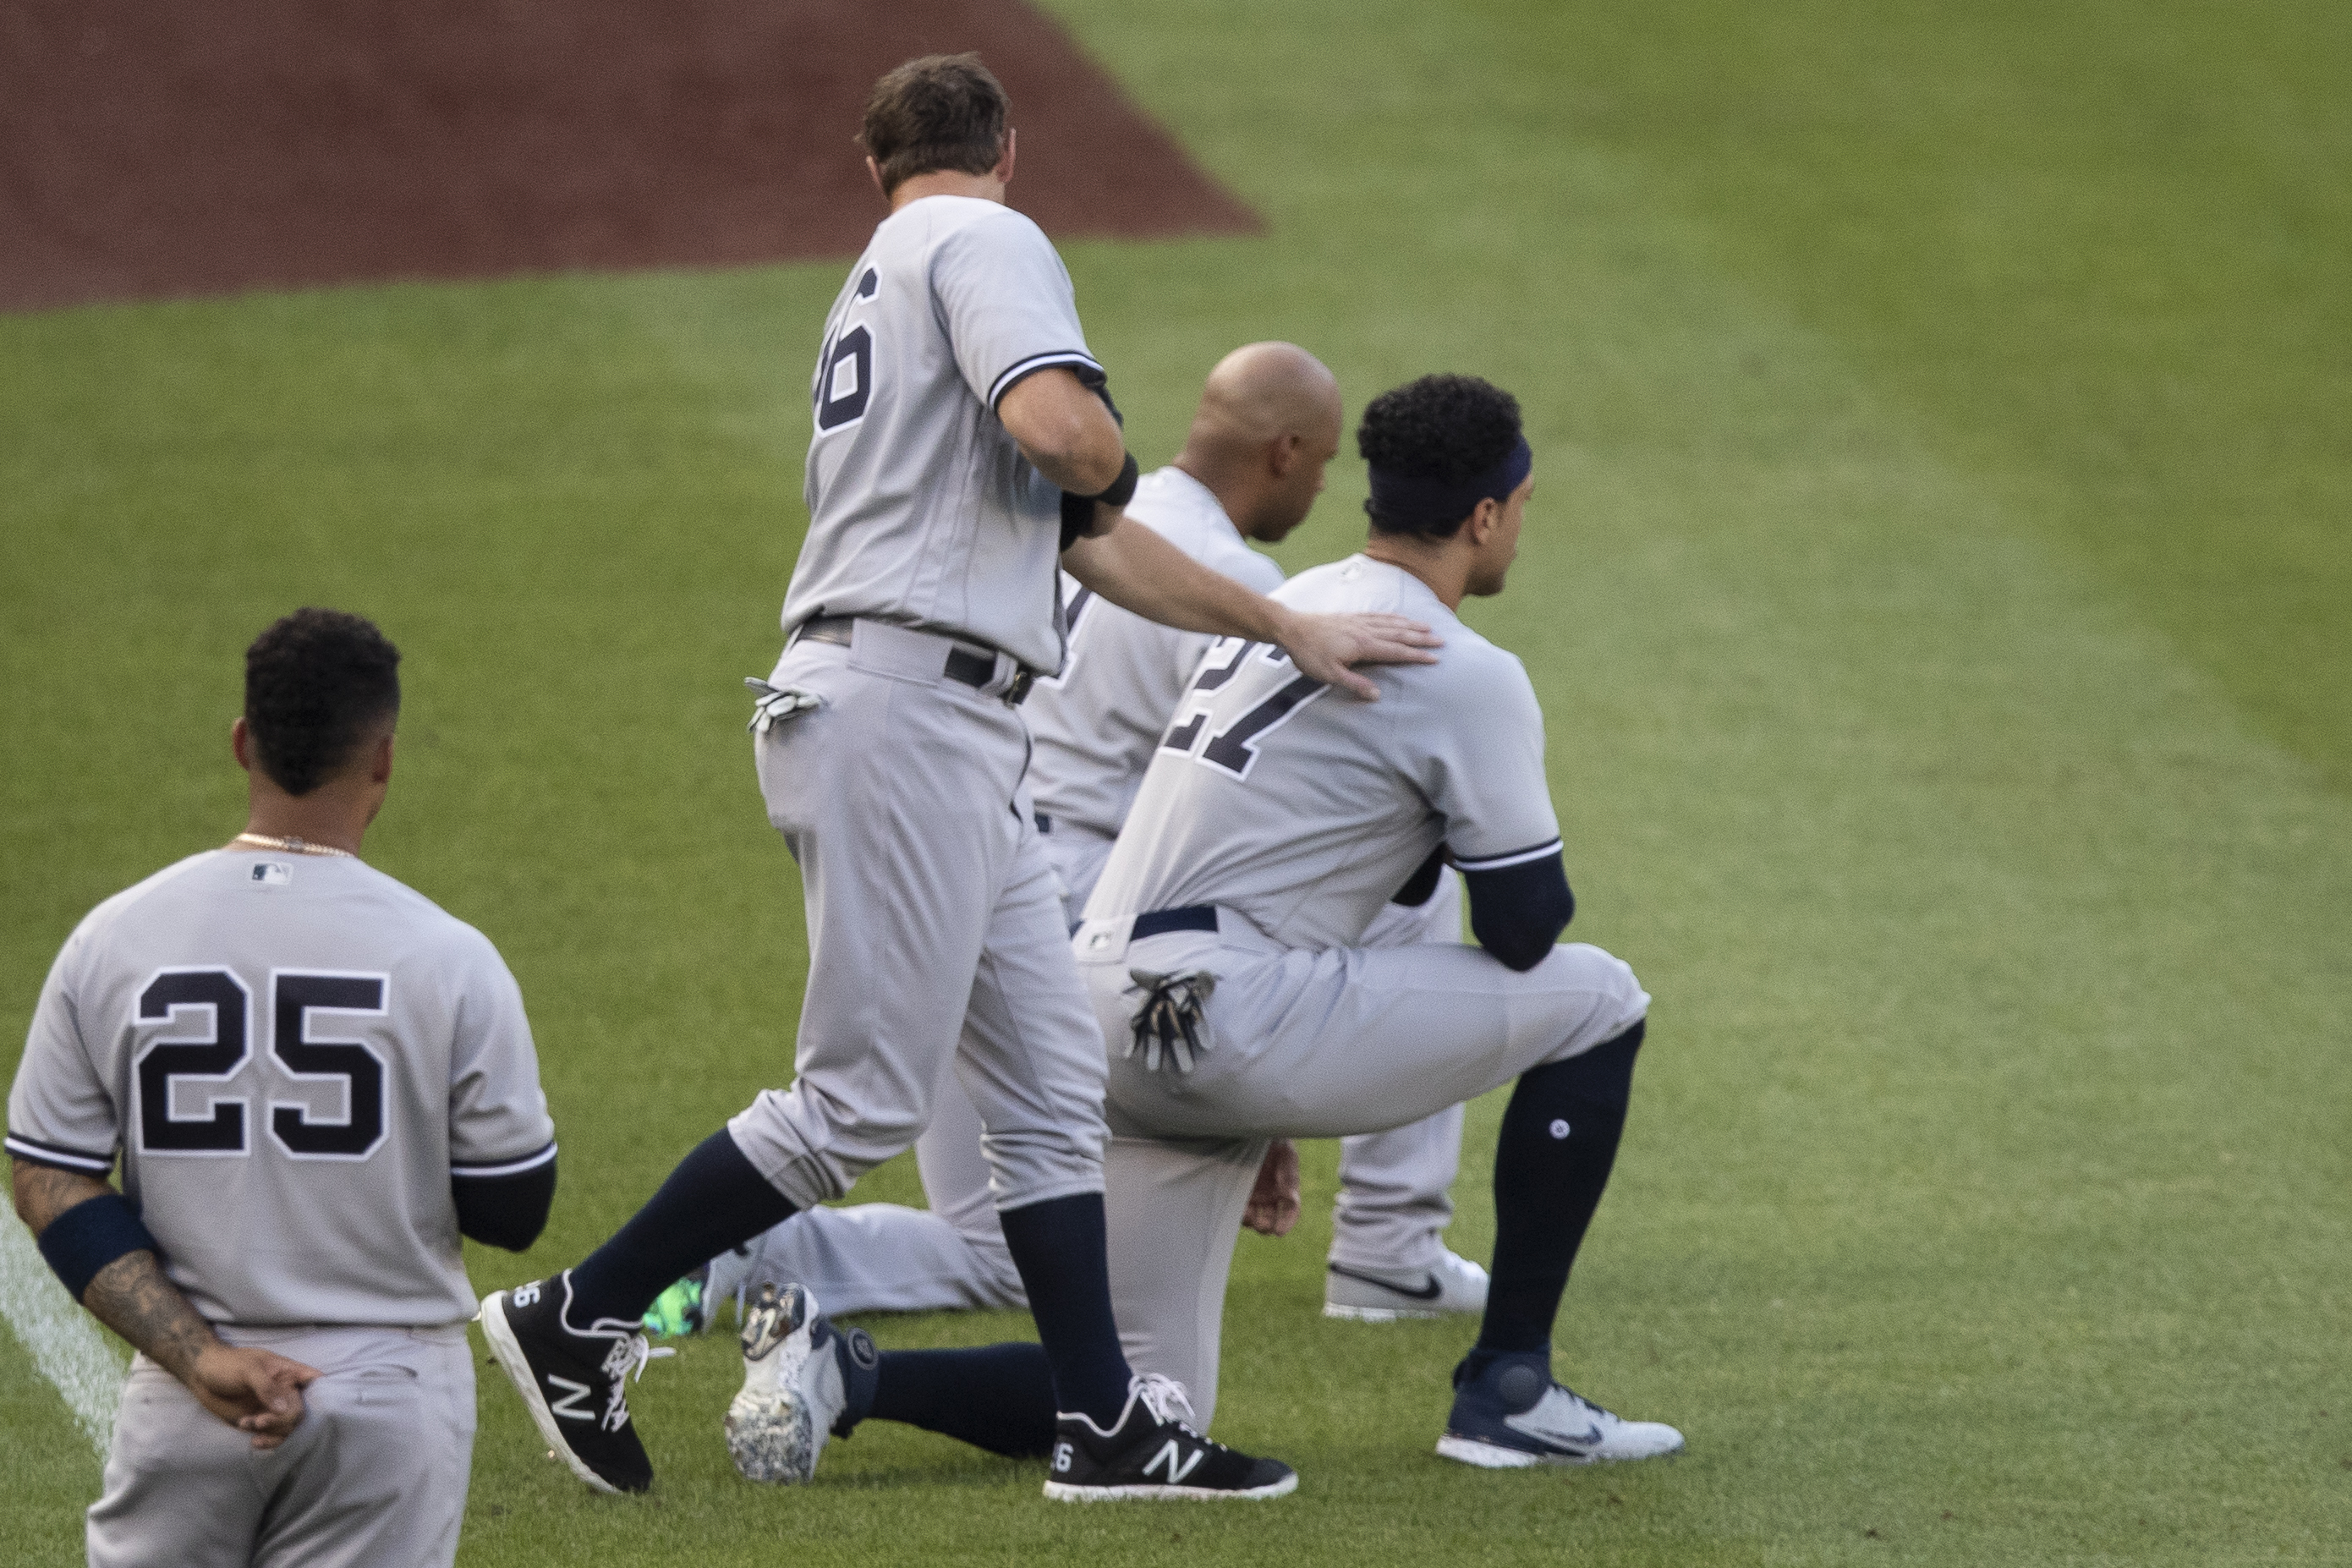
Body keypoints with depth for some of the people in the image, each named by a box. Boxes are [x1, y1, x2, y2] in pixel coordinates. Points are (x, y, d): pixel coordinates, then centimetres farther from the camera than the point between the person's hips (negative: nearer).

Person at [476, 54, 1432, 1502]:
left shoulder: (880, 286, 27)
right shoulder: (988, 241, -2)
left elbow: (1092, 543, 31)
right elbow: (1055, 426, -23)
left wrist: (1292, 631, 36)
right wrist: (1116, 457, 1)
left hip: (957, 736, 10)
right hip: (902, 711, -10)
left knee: (1053, 1081, 8)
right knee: (863, 1099, -9)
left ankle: (1109, 1425, 6)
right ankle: (579, 1321, -3)